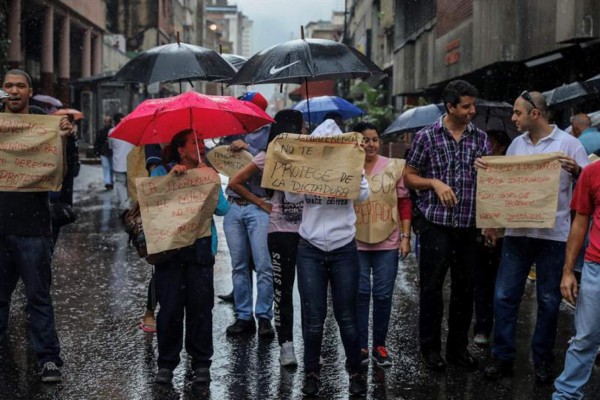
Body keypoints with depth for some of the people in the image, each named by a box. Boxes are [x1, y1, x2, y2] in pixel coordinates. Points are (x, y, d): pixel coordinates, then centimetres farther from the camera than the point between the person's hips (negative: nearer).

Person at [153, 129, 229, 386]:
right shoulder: (162, 172, 8)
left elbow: (223, 209, -1)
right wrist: (171, 176, -14)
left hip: (201, 248, 1)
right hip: (169, 248, -1)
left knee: (200, 307, 1)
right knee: (169, 308, -1)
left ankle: (201, 364, 12)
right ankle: (166, 363, 11)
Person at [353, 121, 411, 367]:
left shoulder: (393, 167, 2)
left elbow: (404, 202, 5)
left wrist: (405, 236, 2)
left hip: (387, 242, 1)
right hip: (355, 242, -1)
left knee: (383, 295, 5)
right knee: (360, 293, 2)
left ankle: (379, 345, 17)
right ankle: (361, 346, 12)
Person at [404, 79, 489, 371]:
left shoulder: (480, 138, 7)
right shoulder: (426, 136, -2)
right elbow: (409, 177, 3)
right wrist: (434, 183, -14)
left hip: (469, 225, 3)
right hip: (435, 223, -3)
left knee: (464, 288, 8)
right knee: (432, 287, 2)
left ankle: (458, 347, 21)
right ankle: (430, 348, 15)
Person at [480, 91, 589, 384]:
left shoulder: (568, 143, -3)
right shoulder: (517, 144, 9)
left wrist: (575, 170, -24)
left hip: (552, 234, -4)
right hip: (516, 232, 4)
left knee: (548, 300, 6)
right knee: (504, 295, 3)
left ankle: (542, 361, 18)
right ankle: (502, 357, 13)